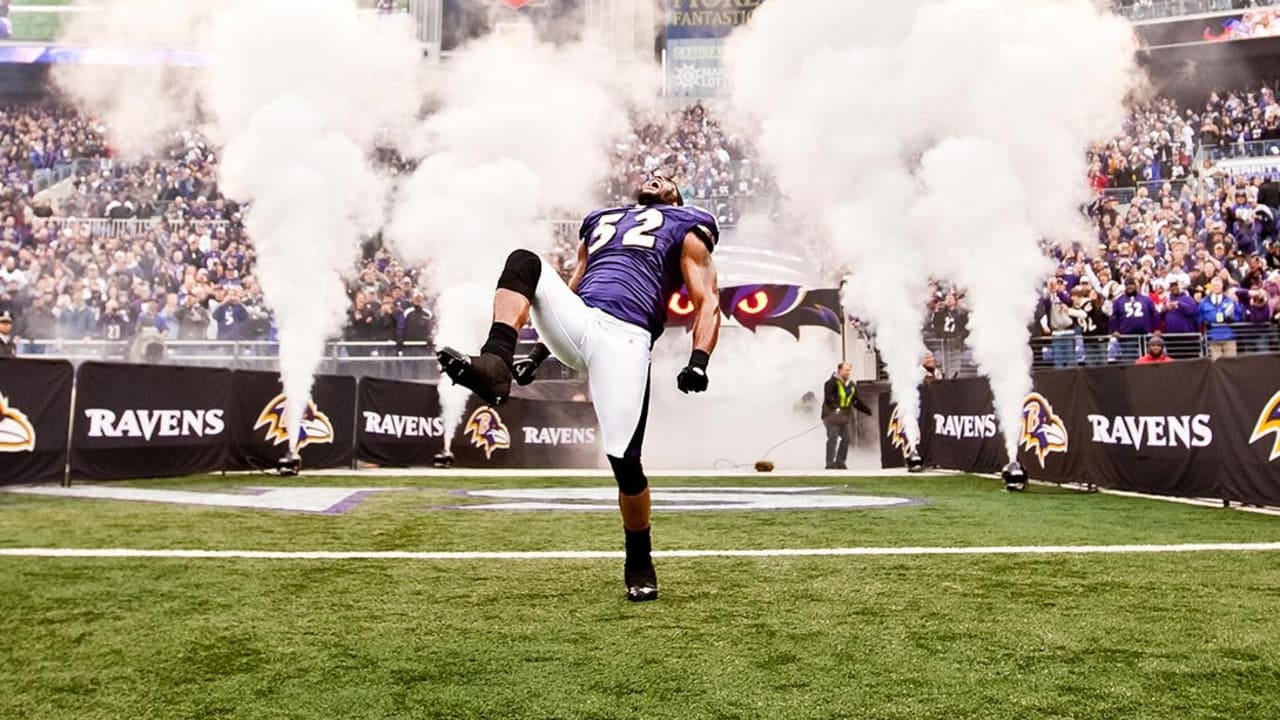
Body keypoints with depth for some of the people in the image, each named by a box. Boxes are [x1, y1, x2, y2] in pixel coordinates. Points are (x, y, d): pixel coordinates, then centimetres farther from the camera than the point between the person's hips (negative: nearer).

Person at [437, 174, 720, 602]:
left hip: (624, 338, -4)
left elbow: (707, 302, 7)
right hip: (576, 324, 4)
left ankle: (639, 564, 10)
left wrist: (698, 361, -10)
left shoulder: (685, 230, 20)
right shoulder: (601, 222, 34)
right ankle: (494, 367, -37)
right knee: (524, 262, -19)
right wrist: (541, 350, 24)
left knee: (624, 459, -13)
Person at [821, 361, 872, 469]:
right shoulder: (832, 382, -8)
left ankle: (840, 462, 13)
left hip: (844, 416, 7)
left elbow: (857, 402, 21)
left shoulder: (851, 385, 15)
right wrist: (835, 407, -31)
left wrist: (868, 411, 18)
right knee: (833, 438, -13)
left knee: (845, 438, 4)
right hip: (832, 414, -7)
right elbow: (828, 398, -20)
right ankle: (830, 463, -13)